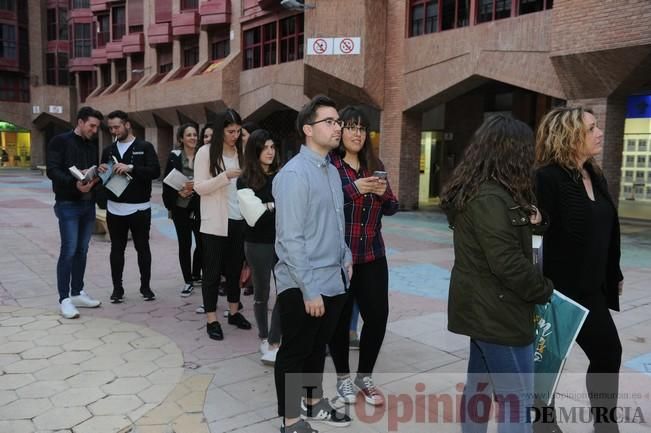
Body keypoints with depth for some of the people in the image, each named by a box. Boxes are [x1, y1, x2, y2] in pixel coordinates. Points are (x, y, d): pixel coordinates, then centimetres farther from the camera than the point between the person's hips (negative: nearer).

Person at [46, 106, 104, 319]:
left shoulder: (93, 145, 14)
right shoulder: (60, 141, -5)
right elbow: (52, 171, -15)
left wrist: (95, 177, -8)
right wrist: (74, 183, -29)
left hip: (89, 204, 6)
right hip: (68, 204, -6)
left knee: (82, 250, 10)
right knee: (68, 251, -7)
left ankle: (77, 293, 20)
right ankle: (64, 299, 1)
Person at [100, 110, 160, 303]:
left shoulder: (145, 147, -1)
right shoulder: (108, 150, 11)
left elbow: (155, 171, -14)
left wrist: (130, 168, -24)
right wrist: (102, 172, -9)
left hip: (139, 208, -3)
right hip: (115, 208, 3)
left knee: (143, 248, 7)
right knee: (117, 249, 8)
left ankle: (145, 286, 19)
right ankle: (117, 288, 17)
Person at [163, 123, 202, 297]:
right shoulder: (174, 157, 2)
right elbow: (167, 182, 2)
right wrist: (179, 192, -13)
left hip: (199, 206, 1)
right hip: (180, 206, 0)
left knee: (201, 243, 2)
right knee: (184, 244, 2)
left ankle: (196, 275, 25)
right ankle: (188, 281, 13)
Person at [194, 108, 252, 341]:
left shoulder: (240, 152, 9)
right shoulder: (206, 152, -4)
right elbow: (199, 187, -9)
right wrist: (225, 176, -20)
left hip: (238, 220, 4)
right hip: (215, 223, -4)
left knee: (235, 268, 13)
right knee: (213, 271, 3)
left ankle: (234, 312, 27)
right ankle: (211, 320, 11)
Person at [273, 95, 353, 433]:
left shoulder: (332, 171, 9)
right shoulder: (294, 174, -17)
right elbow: (290, 239, -21)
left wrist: (346, 258, 10)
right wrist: (310, 288, -21)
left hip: (334, 281, 8)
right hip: (302, 286, -8)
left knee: (318, 348, 23)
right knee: (294, 352, 10)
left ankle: (314, 404, 42)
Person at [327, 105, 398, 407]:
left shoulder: (374, 165, 11)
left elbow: (392, 209, 12)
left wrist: (383, 193, -8)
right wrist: (355, 188, -24)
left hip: (372, 255, 5)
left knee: (378, 315, 3)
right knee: (340, 317, 5)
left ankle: (364, 377, 24)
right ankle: (343, 377, 26)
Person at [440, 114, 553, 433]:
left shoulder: (473, 191, 9)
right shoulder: (490, 198, -22)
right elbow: (508, 263, -25)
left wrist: (525, 221, 0)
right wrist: (544, 290, -9)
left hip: (481, 307, 10)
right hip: (498, 311, -10)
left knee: (479, 385, 19)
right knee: (517, 400, -1)